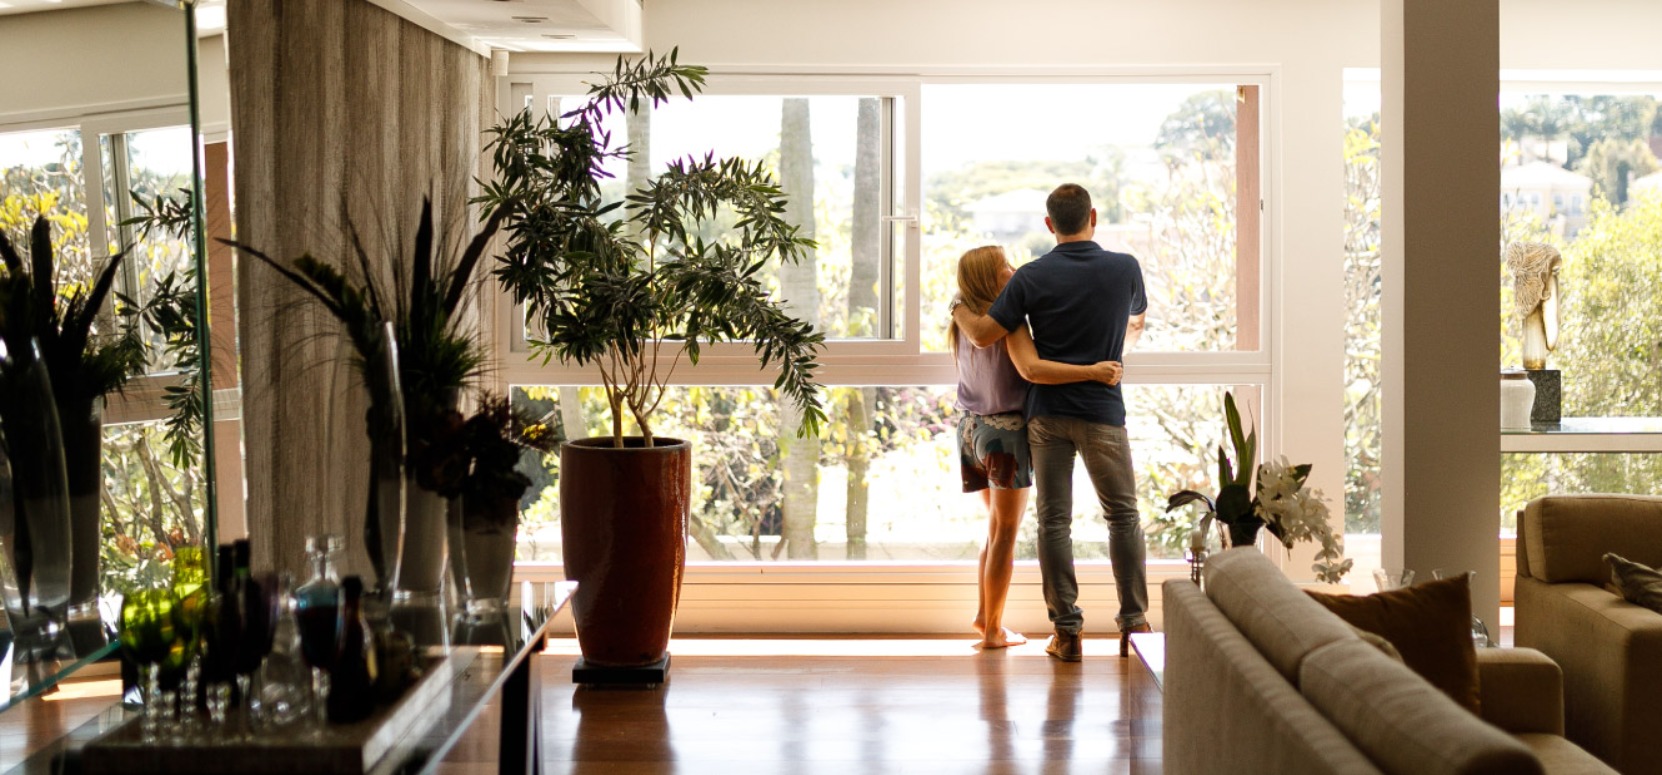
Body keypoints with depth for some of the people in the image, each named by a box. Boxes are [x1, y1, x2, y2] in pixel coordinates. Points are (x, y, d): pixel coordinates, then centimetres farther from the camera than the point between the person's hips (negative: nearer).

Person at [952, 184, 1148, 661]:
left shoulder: (1032, 277, -6)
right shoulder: (1125, 269, -1)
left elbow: (983, 335, -6)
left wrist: (959, 311, 16)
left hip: (1047, 412, 0)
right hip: (1102, 412, 0)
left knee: (1054, 520, 4)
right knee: (1123, 516, 11)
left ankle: (1066, 631, 3)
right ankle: (1134, 623, 11)